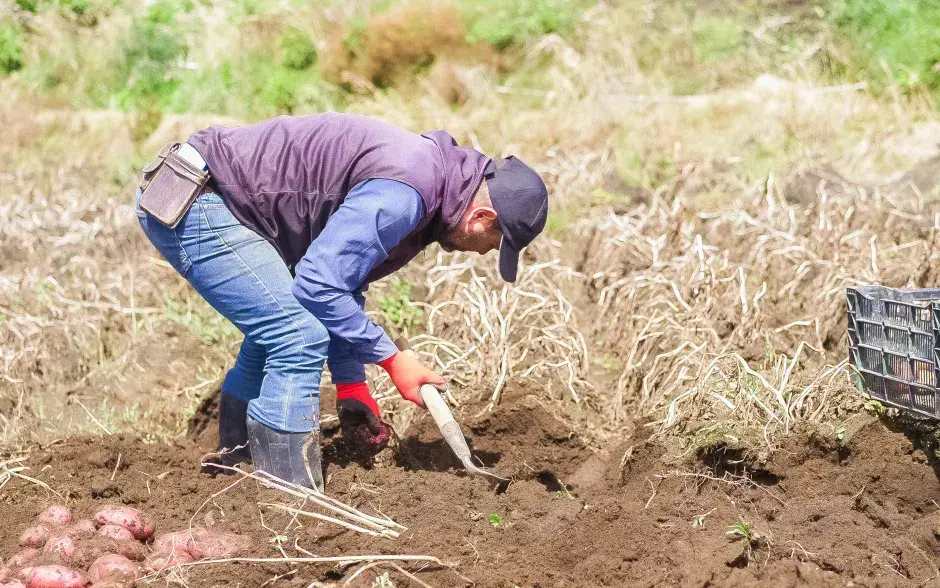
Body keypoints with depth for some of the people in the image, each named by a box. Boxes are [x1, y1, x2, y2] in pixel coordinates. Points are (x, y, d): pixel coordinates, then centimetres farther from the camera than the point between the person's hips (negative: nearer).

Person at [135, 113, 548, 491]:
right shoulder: (404, 194, -20)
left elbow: (343, 284, 22)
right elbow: (319, 284, -22)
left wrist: (350, 383, 17)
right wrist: (391, 359, -13)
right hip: (197, 206, -11)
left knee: (275, 331, 24)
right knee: (299, 339, -14)